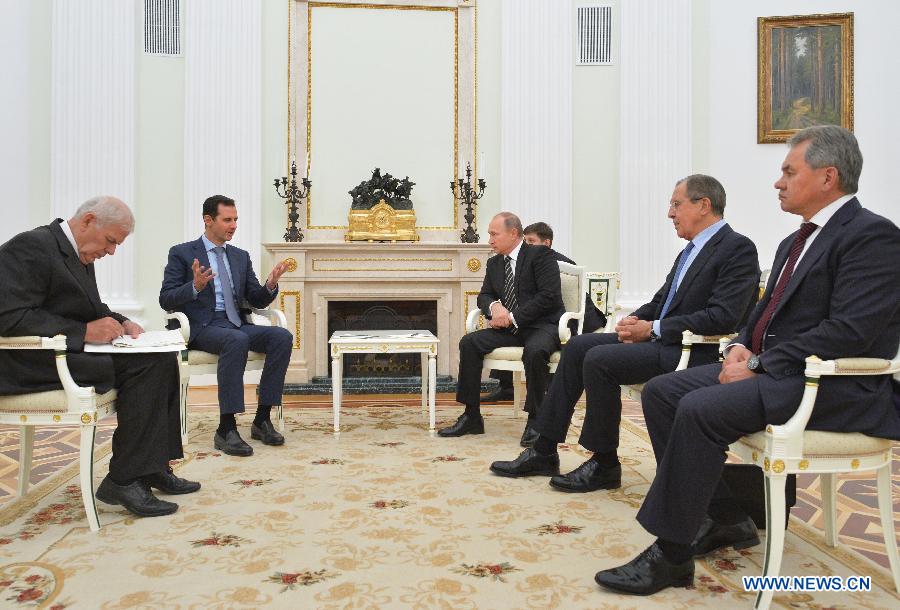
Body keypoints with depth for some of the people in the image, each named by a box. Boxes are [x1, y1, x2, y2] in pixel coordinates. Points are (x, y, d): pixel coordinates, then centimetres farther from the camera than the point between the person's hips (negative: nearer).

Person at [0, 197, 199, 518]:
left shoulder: (80, 254, 14)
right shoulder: (31, 247, -15)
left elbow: (91, 309, 23)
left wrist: (121, 322, 2)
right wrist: (85, 332, -25)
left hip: (69, 351, 10)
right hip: (34, 363, -10)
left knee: (162, 359, -3)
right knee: (146, 365, -22)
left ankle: (152, 466, -3)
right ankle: (123, 479, -16)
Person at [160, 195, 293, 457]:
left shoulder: (241, 256, 18)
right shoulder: (182, 253, 4)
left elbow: (257, 301, 15)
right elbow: (166, 300, -3)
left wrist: (270, 285, -7)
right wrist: (195, 287, -22)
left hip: (236, 324, 5)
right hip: (202, 327, -5)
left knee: (282, 336, -23)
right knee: (237, 341, -38)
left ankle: (262, 419, -19)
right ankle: (226, 428, -34)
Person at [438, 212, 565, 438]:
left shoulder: (540, 255, -6)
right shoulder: (494, 263, 15)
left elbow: (549, 296, -16)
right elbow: (484, 296, 17)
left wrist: (513, 317, -17)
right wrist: (494, 306, -9)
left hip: (542, 325, -6)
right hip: (510, 327, 6)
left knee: (535, 351, -37)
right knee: (469, 342, -14)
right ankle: (472, 417, -8)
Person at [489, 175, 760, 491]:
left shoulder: (738, 248, -11)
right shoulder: (690, 250, 18)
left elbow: (723, 318, -21)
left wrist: (653, 329, -19)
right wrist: (635, 319, -1)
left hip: (691, 350, -9)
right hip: (660, 339, 9)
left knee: (598, 359, -25)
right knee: (578, 346, -2)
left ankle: (604, 464, -8)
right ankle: (544, 451, 1)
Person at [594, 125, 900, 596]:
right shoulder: (796, 241, 19)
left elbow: (849, 331, -22)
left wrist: (759, 367, -20)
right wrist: (743, 346, 1)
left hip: (831, 386, -9)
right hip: (767, 366, 10)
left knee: (700, 410, -29)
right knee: (661, 391, -4)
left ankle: (671, 555, -15)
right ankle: (724, 519, 5)